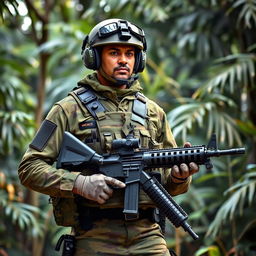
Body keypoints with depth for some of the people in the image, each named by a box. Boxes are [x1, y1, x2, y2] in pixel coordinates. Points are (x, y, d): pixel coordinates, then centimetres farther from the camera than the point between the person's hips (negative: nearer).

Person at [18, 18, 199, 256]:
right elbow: (30, 167, -2)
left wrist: (180, 175, -5)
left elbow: (168, 183, 18)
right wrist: (79, 182, -16)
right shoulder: (70, 109, 2)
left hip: (147, 236, 3)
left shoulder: (152, 112, 15)